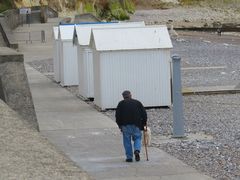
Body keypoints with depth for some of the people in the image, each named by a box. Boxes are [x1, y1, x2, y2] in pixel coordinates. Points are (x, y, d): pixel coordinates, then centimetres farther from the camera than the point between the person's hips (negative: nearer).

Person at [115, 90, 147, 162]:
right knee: (137, 138, 12)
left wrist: (119, 125, 9)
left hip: (125, 125, -1)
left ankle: (129, 157, 3)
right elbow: (144, 114, 10)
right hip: (136, 125, 1)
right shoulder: (137, 102, 13)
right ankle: (137, 150, -15)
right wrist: (143, 123, 15)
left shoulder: (121, 104, 8)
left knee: (127, 141, 5)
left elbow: (117, 115, 2)